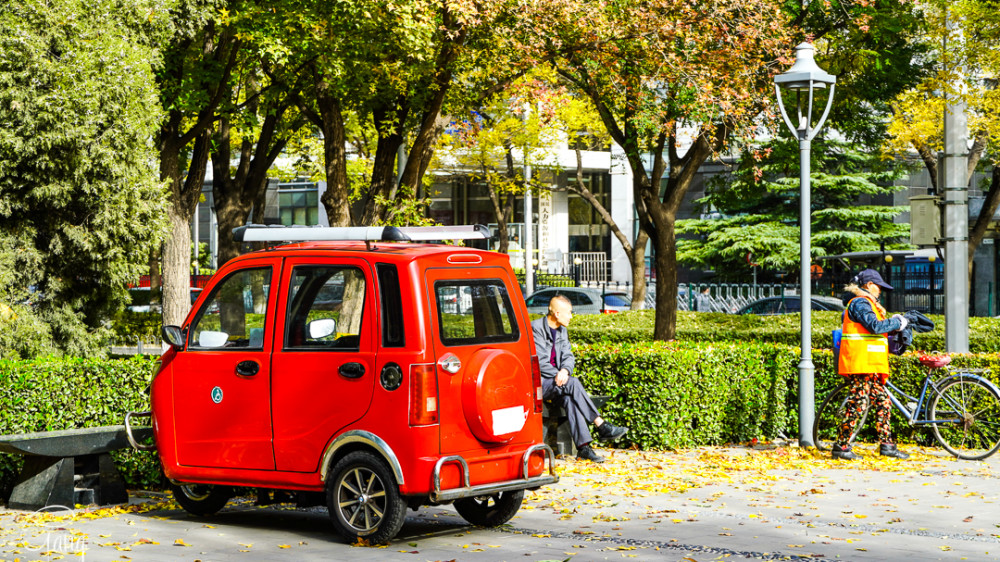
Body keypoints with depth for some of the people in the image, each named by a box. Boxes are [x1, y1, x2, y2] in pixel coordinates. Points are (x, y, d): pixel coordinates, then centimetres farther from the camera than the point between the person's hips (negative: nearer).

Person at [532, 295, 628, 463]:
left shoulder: (561, 331, 15)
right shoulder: (536, 328, -11)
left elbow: (568, 356, 7)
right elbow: (540, 362, -16)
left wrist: (565, 371, -16)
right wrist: (560, 377, -21)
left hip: (554, 382, 7)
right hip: (537, 382, -7)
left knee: (569, 398, -27)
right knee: (572, 383, -30)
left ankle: (583, 447, -36)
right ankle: (602, 427, -27)